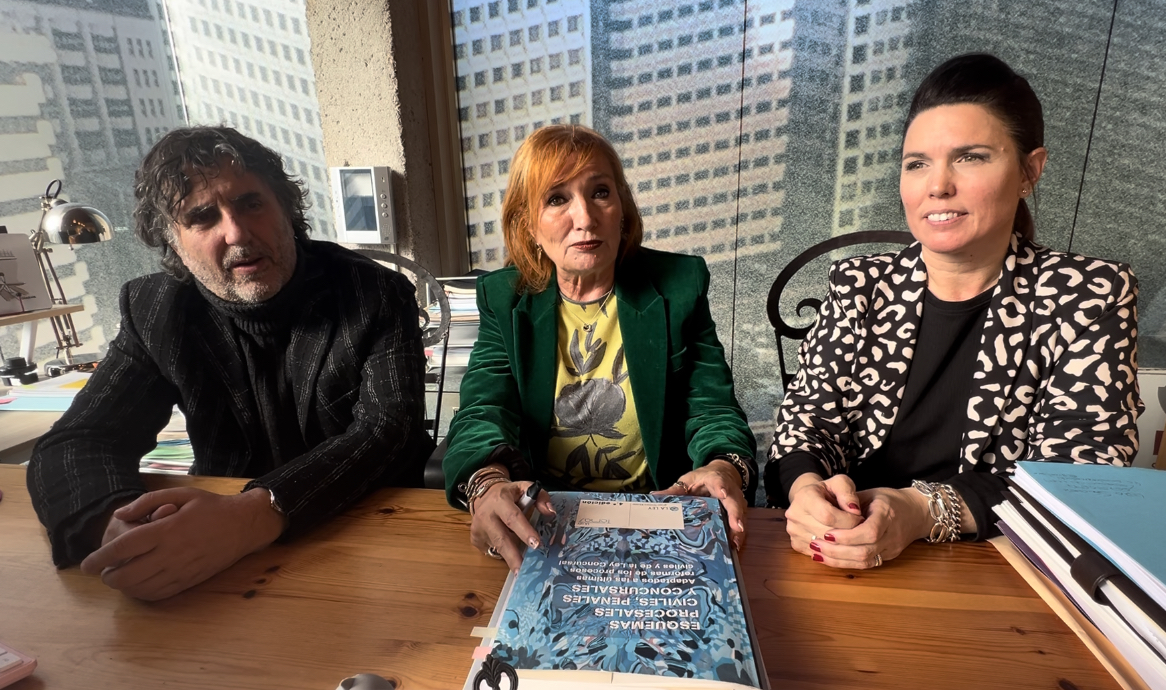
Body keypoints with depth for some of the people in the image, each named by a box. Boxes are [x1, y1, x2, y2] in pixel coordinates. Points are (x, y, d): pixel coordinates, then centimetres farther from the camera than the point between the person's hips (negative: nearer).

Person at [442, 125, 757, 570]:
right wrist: (489, 485, -33)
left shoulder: (680, 285, 1)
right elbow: (483, 412, -9)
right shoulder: (504, 299, 2)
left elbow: (712, 408, -3)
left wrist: (725, 469, -27)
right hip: (539, 521, 2)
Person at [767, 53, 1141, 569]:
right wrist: (807, 489, -23)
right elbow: (809, 415, 0)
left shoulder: (1090, 296, -1)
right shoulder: (861, 284, 4)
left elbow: (1081, 473, -8)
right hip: (842, 569, 3)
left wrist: (924, 510, -25)